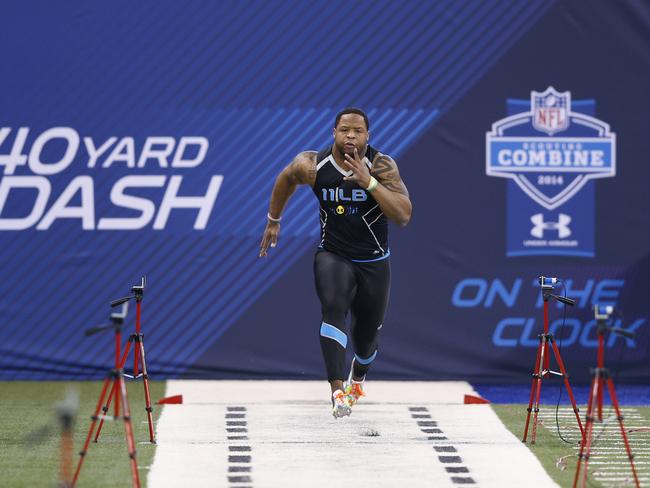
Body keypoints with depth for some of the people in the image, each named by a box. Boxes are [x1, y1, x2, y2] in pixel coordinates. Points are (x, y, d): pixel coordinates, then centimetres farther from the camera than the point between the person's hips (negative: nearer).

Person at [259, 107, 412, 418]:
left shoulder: (381, 166, -19)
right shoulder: (313, 165, -13)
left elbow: (404, 216, -29)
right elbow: (286, 178, 11)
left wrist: (369, 182, -37)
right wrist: (273, 220, 20)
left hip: (374, 263, 1)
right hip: (332, 256, 0)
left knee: (366, 337, 15)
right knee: (333, 308, -31)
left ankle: (358, 376, 52)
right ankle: (338, 391, -39)